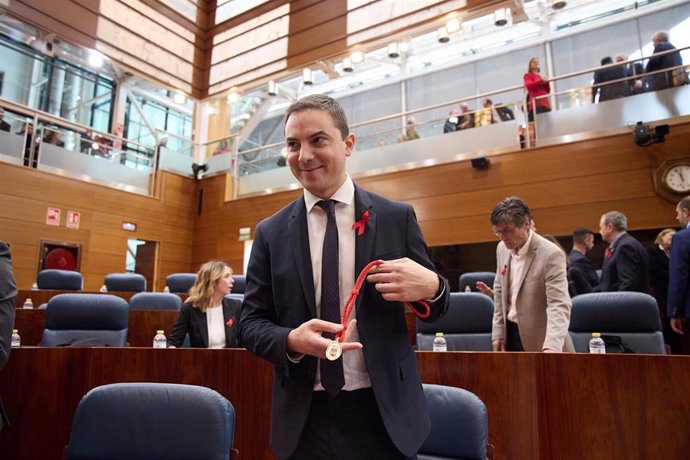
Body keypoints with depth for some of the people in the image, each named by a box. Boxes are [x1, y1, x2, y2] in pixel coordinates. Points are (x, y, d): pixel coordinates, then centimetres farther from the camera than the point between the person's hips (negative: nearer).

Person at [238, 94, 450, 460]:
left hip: (382, 413, 0)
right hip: (303, 418, 1)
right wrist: (292, 340, -20)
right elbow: (250, 322, 1)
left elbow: (432, 306, 4)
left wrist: (431, 286, -19)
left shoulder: (397, 217, -3)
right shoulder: (270, 232, 1)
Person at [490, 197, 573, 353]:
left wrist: (551, 347, -39)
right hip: (510, 334, 6)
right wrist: (498, 333, 7)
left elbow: (559, 305, -26)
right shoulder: (502, 248, 0)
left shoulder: (551, 254, -20)